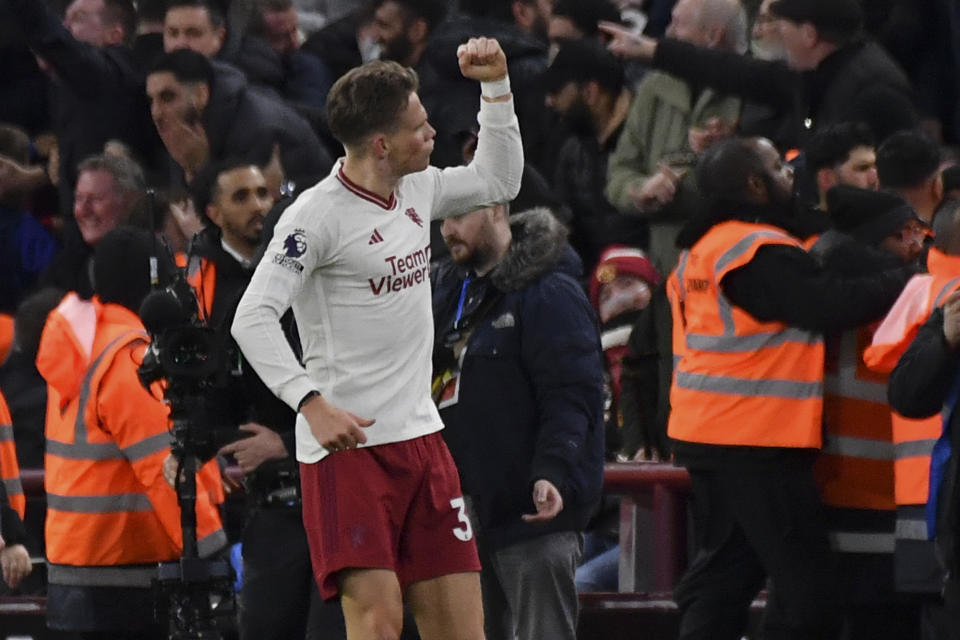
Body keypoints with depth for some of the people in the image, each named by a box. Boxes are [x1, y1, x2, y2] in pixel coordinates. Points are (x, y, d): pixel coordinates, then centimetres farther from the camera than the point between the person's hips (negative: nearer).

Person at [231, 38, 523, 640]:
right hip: (346, 442, -8)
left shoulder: (418, 188, 10)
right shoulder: (318, 215, -13)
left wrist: (496, 87, 18)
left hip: (420, 434, 8)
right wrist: (312, 403, -29)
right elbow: (252, 319, -18)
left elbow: (498, 181, 30)